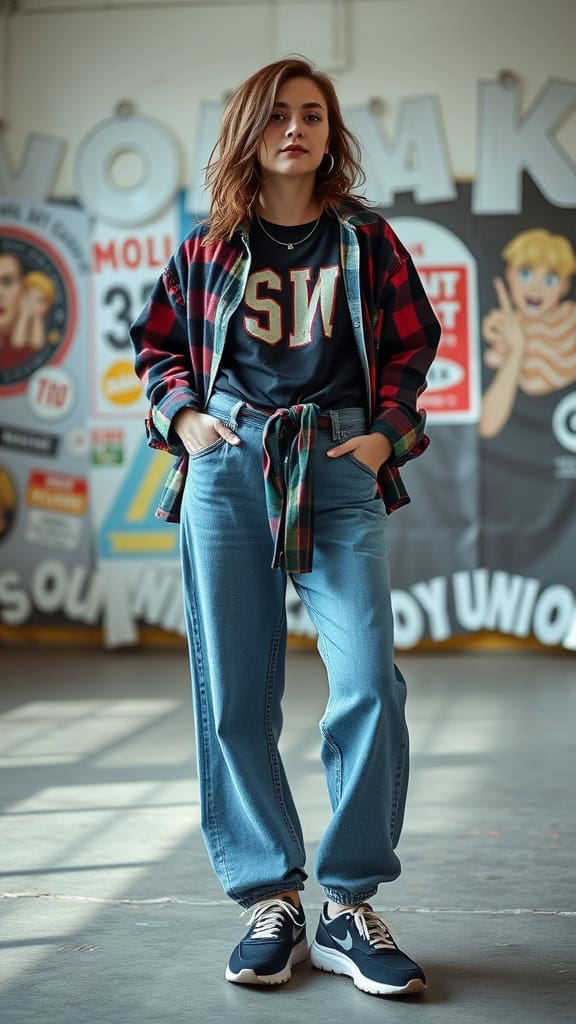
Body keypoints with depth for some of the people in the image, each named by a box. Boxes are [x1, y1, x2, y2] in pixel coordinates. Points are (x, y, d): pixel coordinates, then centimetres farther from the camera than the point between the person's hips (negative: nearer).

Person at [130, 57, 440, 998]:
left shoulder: (365, 240, 11)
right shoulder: (208, 247, 11)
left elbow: (412, 345, 16)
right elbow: (157, 344, 20)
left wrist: (388, 433, 2)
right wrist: (183, 416, 3)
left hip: (339, 469, -1)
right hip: (228, 469, 1)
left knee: (370, 686, -13)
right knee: (234, 697, 0)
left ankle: (350, 905, 1)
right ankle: (271, 902, 11)